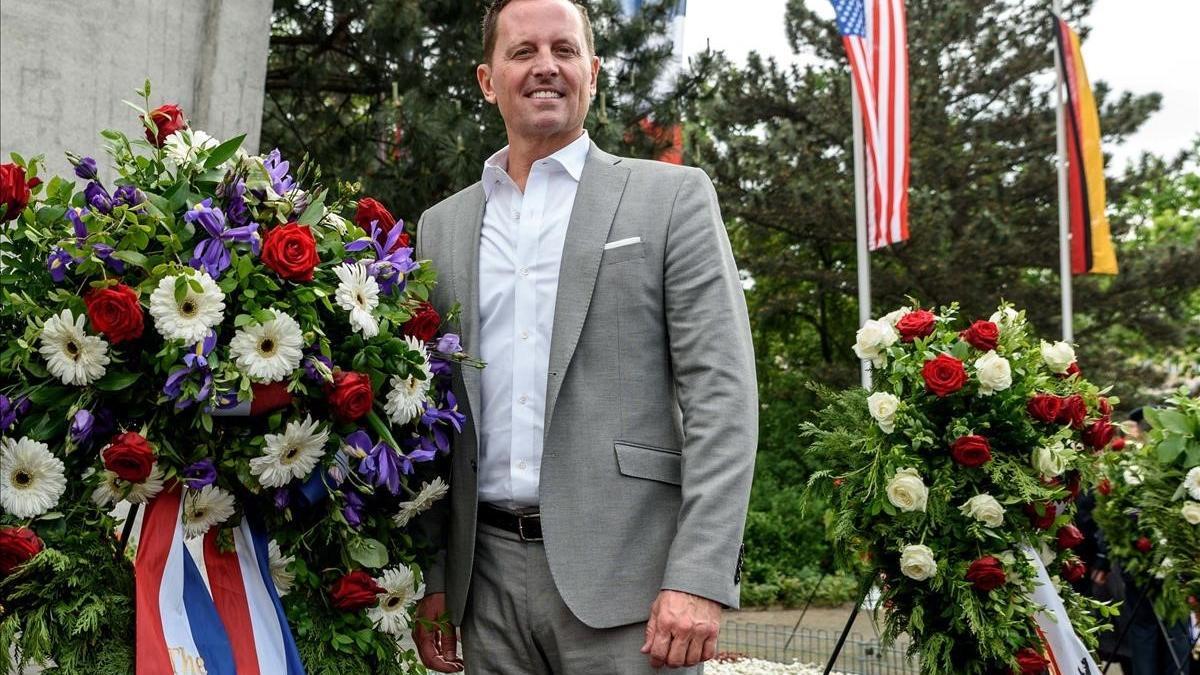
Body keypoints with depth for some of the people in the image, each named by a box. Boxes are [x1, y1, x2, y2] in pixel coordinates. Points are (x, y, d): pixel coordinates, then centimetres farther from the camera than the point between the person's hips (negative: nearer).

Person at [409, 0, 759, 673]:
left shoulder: (673, 197, 2)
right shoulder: (442, 227, 13)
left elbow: (721, 391, -6)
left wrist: (699, 580, -14)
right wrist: (430, 578, 9)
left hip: (625, 570, -3)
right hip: (489, 573, 4)